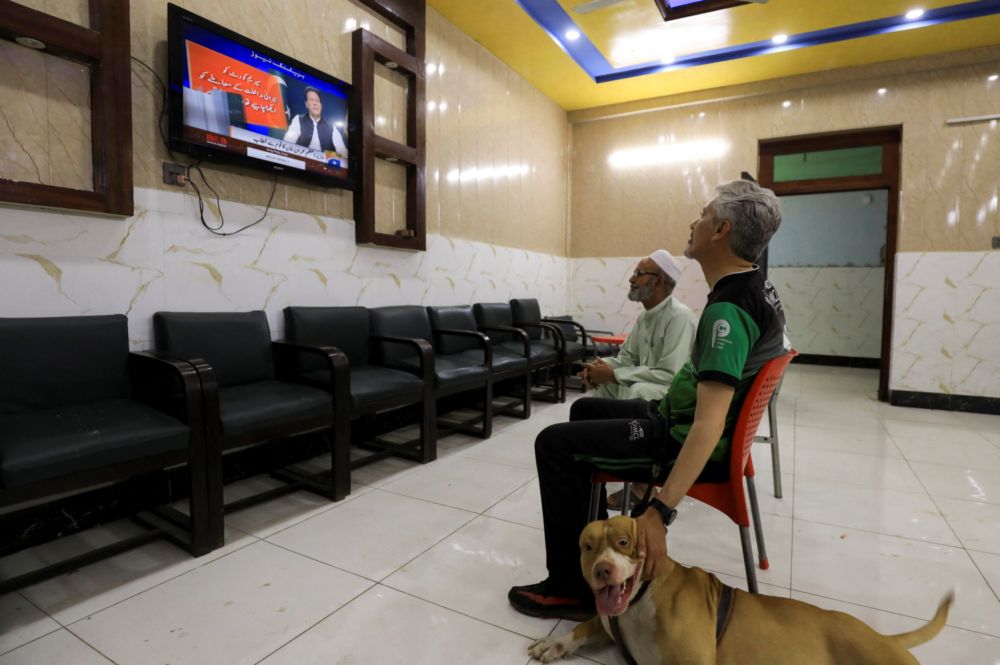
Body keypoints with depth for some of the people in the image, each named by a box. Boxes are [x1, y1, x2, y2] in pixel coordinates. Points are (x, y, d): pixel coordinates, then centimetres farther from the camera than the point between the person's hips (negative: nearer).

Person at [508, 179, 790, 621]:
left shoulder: (728, 309, -29)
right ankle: (585, 536, 34)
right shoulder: (757, 286, 4)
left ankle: (570, 589, -4)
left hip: (685, 440, -10)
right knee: (584, 410, 21)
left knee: (554, 443, -12)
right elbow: (782, 345, 24)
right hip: (680, 419, 10)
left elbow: (709, 425, -37)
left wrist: (660, 510, -40)